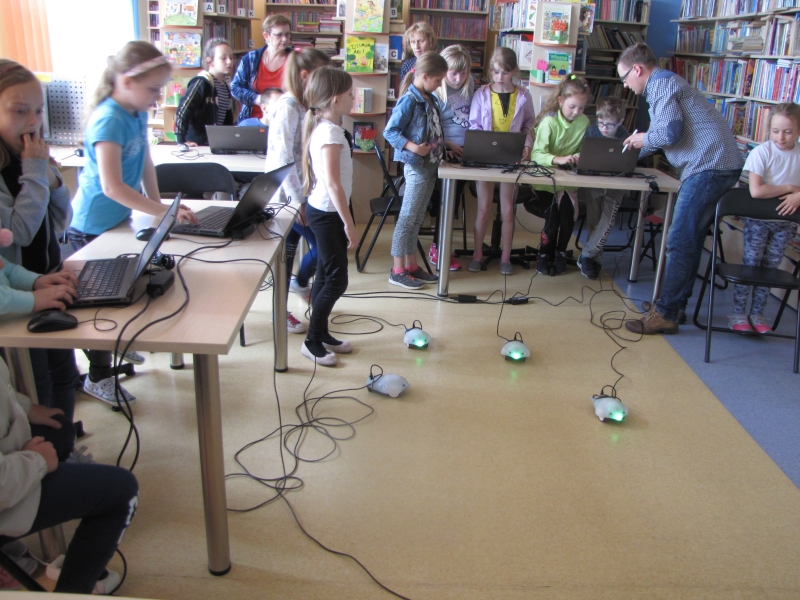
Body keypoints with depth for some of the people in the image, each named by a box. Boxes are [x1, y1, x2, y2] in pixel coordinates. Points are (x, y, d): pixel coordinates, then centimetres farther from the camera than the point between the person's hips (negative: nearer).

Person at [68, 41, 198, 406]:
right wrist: (163, 212, -34)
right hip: (92, 228, -8)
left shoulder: (137, 113, 1)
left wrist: (159, 203, 5)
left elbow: (145, 162, 12)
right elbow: (111, 186, -33)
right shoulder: (109, 120, -26)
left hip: (118, 221, 8)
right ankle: (98, 378, 19)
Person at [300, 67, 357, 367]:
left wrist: (343, 219, 19)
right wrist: (349, 223, -22)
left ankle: (322, 334, 27)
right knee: (336, 279, -4)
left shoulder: (322, 127, 10)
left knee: (325, 276, 16)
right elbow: (333, 183, -25)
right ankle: (312, 340, 8)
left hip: (321, 210, 10)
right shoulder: (330, 133, -20)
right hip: (327, 213, -10)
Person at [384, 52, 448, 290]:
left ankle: (411, 264, 23)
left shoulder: (432, 99, 10)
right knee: (407, 218, -3)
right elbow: (389, 131, -16)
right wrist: (411, 147, -27)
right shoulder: (409, 101, -14)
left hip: (431, 164, 8)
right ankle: (398, 270, 3)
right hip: (416, 166, -8)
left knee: (417, 219, 14)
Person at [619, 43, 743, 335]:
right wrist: (639, 148, 38)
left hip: (709, 166, -11)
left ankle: (665, 314, -8)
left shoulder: (661, 84, -6)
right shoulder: (665, 84, 26)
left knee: (680, 242, -10)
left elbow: (670, 132, -17)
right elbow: (670, 132, 34)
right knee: (690, 239, 13)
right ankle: (677, 303, 20)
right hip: (720, 165, 11)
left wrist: (644, 139, 1)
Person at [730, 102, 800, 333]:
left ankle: (757, 314, 19)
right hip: (758, 219, -3)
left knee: (770, 267, 9)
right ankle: (738, 313, 8)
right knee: (750, 264, 0)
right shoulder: (762, 152, -13)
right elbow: (756, 191, -22)